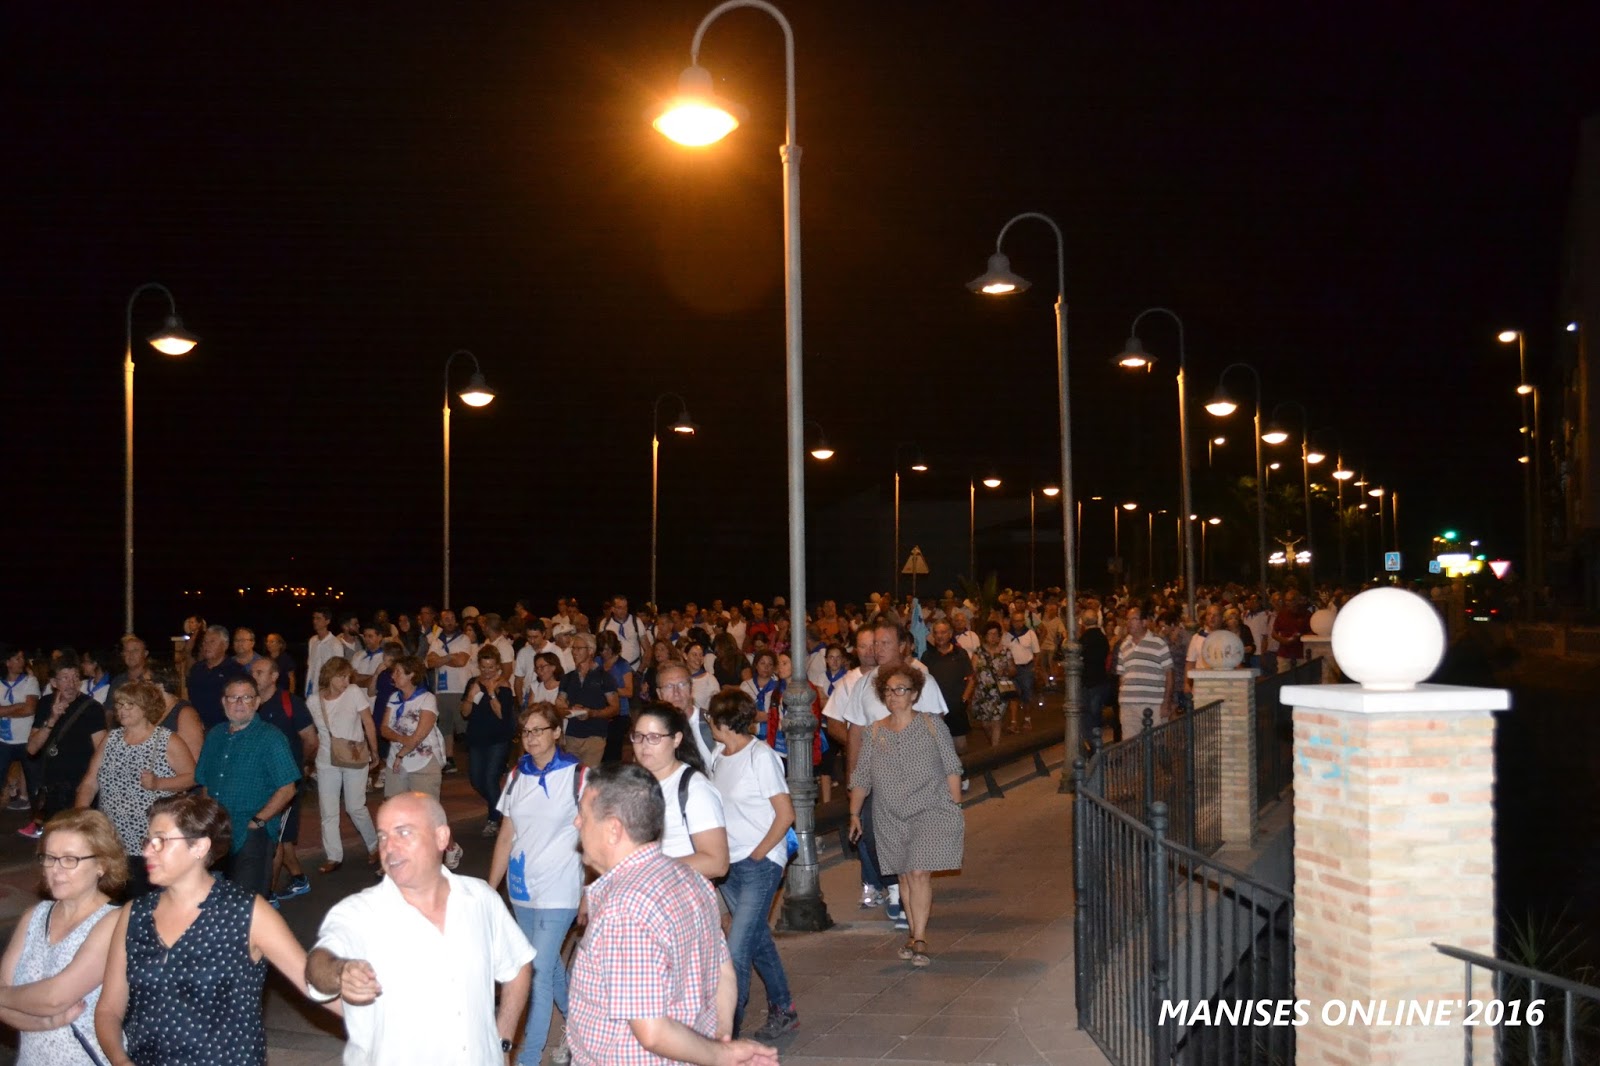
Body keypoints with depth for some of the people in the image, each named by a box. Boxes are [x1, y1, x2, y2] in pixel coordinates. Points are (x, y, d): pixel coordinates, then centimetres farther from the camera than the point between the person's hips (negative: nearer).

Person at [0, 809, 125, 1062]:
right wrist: (49, 1020, -15)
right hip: (30, 1058, 4)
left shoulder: (112, 923, -11)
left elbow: (54, 997, -17)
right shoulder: (33, 917, 6)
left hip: (86, 1058, -4)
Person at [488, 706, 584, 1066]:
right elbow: (506, 837, 9)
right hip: (521, 888, 6)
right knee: (550, 964, 18)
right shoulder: (517, 776, 4)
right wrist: (490, 888, 9)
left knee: (539, 972, -8)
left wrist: (590, 894, -10)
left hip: (558, 891, -6)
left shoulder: (577, 776, -11)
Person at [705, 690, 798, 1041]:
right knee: (758, 939, 18)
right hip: (729, 865, 8)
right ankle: (783, 1011, 33)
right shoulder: (720, 759, 7)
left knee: (736, 949, -11)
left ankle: (727, 1028, -5)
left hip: (761, 863, -8)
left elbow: (785, 814, -14)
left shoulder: (761, 757, -14)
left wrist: (757, 854, -12)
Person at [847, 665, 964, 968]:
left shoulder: (931, 726, -1)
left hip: (931, 811, -3)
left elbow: (952, 769, 1)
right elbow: (861, 778, 9)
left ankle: (919, 938, -11)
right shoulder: (874, 732, 5)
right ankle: (915, 933, 18)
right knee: (905, 875, 7)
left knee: (919, 872, -13)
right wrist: (854, 813, 5)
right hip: (891, 818, 3)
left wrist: (956, 808, -3)